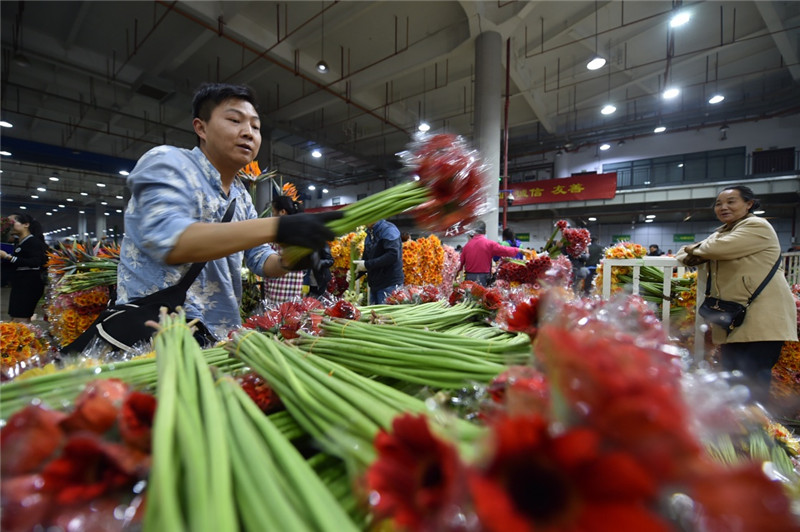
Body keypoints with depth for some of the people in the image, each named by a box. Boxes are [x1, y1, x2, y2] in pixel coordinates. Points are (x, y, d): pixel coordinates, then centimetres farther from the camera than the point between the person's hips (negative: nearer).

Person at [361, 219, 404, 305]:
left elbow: (393, 255, -24)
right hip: (374, 285, 8)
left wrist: (367, 264, -20)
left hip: (390, 285, -8)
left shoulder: (388, 229, -10)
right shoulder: (369, 235, 16)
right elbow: (366, 258, 20)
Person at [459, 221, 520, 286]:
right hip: (482, 278, -3)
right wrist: (518, 250, 8)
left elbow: (461, 262, 9)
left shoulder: (467, 245, 4)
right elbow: (505, 250, -6)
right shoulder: (489, 244, -7)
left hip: (469, 277, 3)